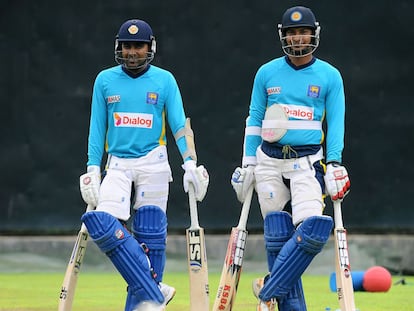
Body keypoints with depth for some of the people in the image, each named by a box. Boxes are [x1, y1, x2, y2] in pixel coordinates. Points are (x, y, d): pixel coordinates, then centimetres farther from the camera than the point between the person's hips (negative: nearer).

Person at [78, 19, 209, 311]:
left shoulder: (164, 80, 3)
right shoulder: (105, 80, 8)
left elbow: (180, 125, 1)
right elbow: (97, 128, 11)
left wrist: (190, 162, -10)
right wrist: (92, 169, 5)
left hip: (153, 164, -1)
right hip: (117, 164, 1)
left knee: (150, 233, -4)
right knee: (103, 221, -19)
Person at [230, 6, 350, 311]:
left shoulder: (330, 76, 3)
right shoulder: (267, 73, 6)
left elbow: (336, 123, 2)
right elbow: (255, 120, 11)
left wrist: (334, 164, -8)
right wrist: (248, 163, 7)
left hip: (308, 162, -1)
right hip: (269, 161, 1)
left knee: (313, 229, -20)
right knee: (278, 237, -2)